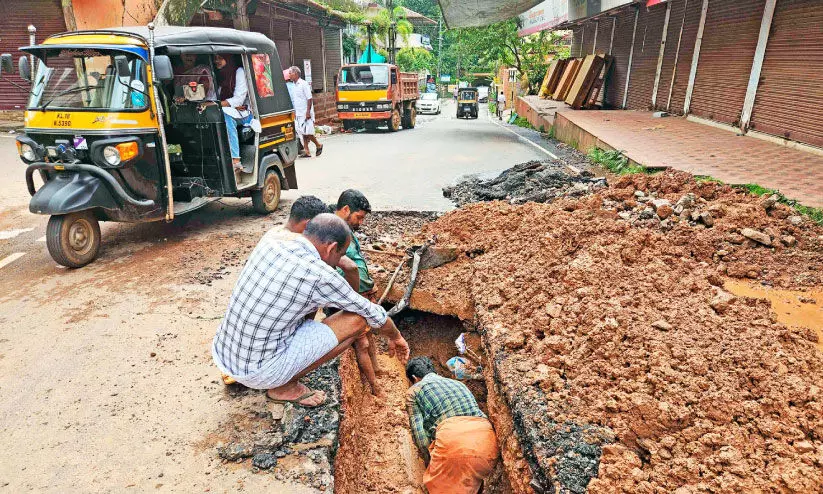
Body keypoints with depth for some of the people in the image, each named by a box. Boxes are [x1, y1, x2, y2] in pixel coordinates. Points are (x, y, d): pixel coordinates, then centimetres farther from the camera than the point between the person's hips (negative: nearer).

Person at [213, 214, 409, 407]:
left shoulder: (268, 243, -1)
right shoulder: (320, 276, -18)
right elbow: (374, 315, -3)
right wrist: (396, 337, 17)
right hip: (259, 373, -7)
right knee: (358, 319, -6)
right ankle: (285, 386, 5)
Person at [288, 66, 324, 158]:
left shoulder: (304, 84, -10)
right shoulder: (293, 86, 13)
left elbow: (309, 98, -14)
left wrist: (308, 111, -21)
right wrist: (294, 112, 15)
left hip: (305, 113, -7)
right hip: (298, 114, 7)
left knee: (307, 132, -8)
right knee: (303, 133, 5)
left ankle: (318, 145, 13)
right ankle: (306, 151, 8)